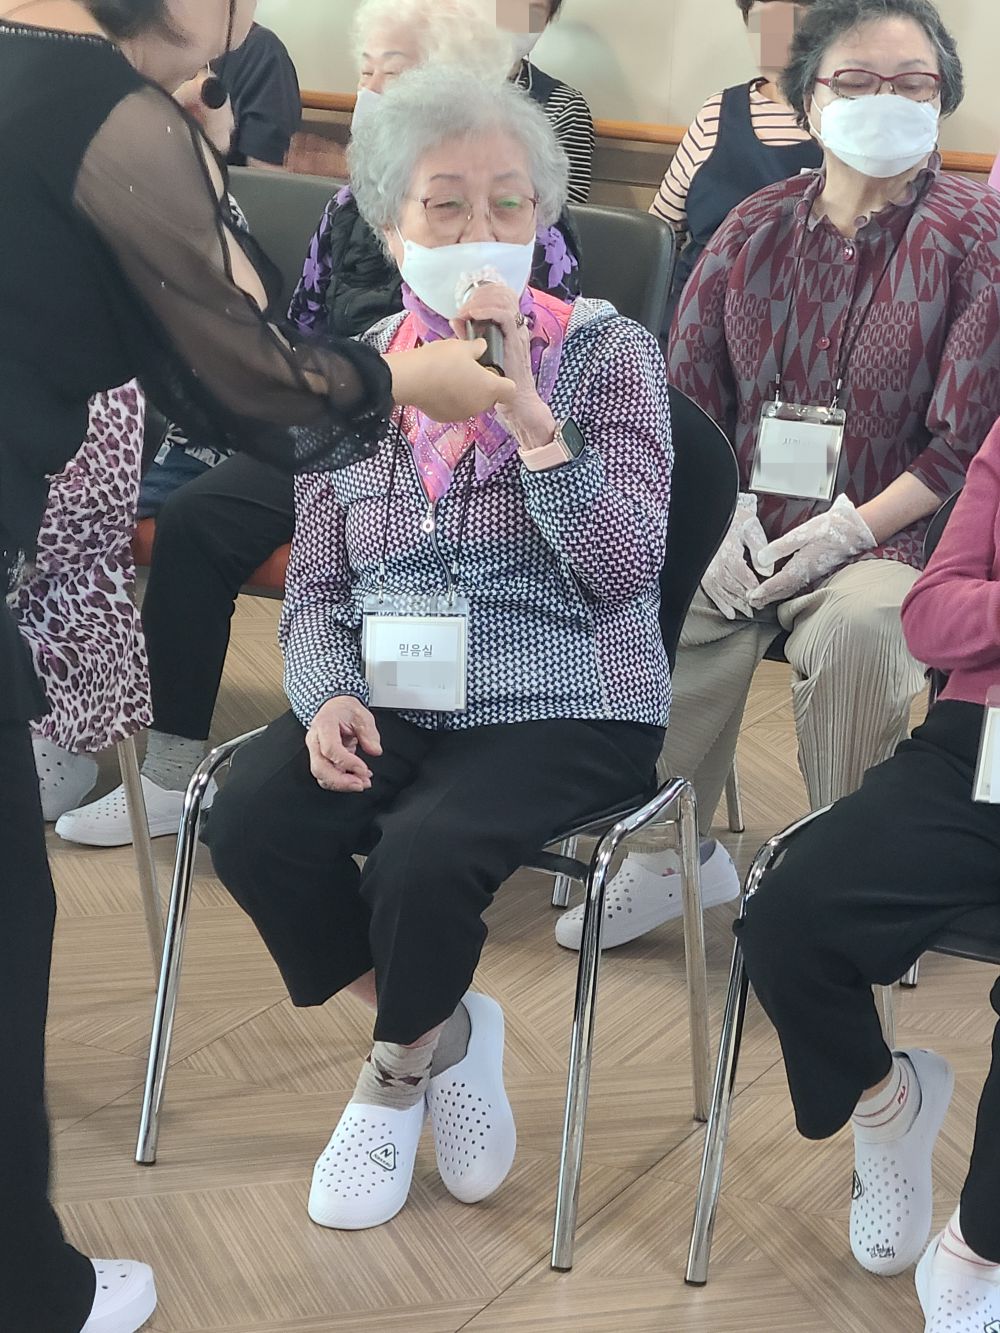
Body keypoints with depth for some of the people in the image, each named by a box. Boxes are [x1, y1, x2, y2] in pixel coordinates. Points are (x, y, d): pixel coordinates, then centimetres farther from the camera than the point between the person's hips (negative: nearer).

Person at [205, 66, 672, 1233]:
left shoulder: (608, 353, -2)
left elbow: (626, 569, -14)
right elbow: (316, 586, 9)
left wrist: (524, 409, -23)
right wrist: (328, 696, -13)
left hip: (562, 711, -3)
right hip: (389, 703, 4)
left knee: (424, 853, -31)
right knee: (249, 823, -24)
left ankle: (398, 1070, 4)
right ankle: (443, 1033, 3)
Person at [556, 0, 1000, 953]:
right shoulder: (755, 229, 10)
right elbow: (685, 391, 14)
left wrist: (853, 530, -15)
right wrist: (719, 508, -3)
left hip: (885, 539, -3)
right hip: (741, 527, 3)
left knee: (856, 629, -36)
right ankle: (672, 853, -5)